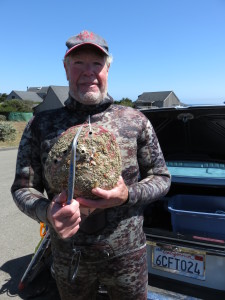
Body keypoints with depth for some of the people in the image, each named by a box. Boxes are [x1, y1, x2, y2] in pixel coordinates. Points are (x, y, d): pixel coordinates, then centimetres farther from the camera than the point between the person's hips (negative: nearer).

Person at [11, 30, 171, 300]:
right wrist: (47, 211, -25)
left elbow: (161, 178, -1)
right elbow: (22, 188, -3)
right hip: (67, 258, 1)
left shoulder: (135, 121, -6)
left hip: (127, 256, 0)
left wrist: (128, 195, -22)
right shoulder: (41, 125, -5)